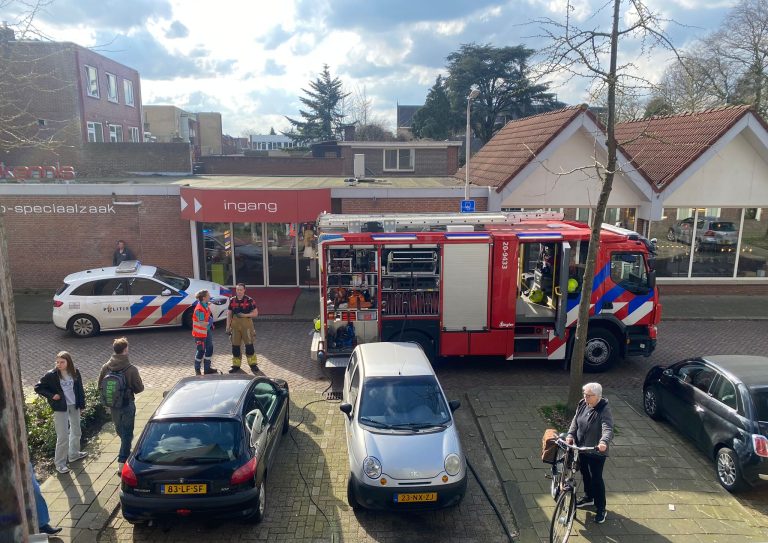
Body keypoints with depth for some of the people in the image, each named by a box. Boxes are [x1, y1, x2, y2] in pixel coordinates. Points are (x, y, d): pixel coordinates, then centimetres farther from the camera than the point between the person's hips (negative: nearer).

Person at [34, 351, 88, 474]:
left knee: (76, 431, 20)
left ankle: (74, 454, 41)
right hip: (60, 408, -4)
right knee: (63, 437, -4)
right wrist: (51, 396, -16)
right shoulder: (51, 375, -15)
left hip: (74, 405, 4)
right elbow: (38, 387, -5)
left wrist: (82, 404, 5)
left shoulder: (75, 372, -6)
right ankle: (59, 463, 11)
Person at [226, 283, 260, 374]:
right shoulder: (232, 300, 6)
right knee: (235, 346, 7)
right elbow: (229, 314, 11)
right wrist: (228, 327, 5)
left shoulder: (249, 300, -4)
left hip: (246, 324, -3)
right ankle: (236, 365, 19)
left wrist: (245, 315, -16)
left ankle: (253, 364, 12)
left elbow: (255, 313, -2)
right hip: (235, 325, 3)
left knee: (249, 345, 0)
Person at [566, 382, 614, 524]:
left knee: (596, 478, 3)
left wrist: (603, 442, -52)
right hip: (581, 448, 7)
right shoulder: (583, 404, -4)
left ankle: (601, 509, 19)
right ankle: (588, 497, 45)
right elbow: (575, 421, 1)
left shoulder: (604, 410, -23)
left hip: (596, 451, -6)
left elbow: (608, 429, -34)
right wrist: (570, 435, -14)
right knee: (585, 474, 22)